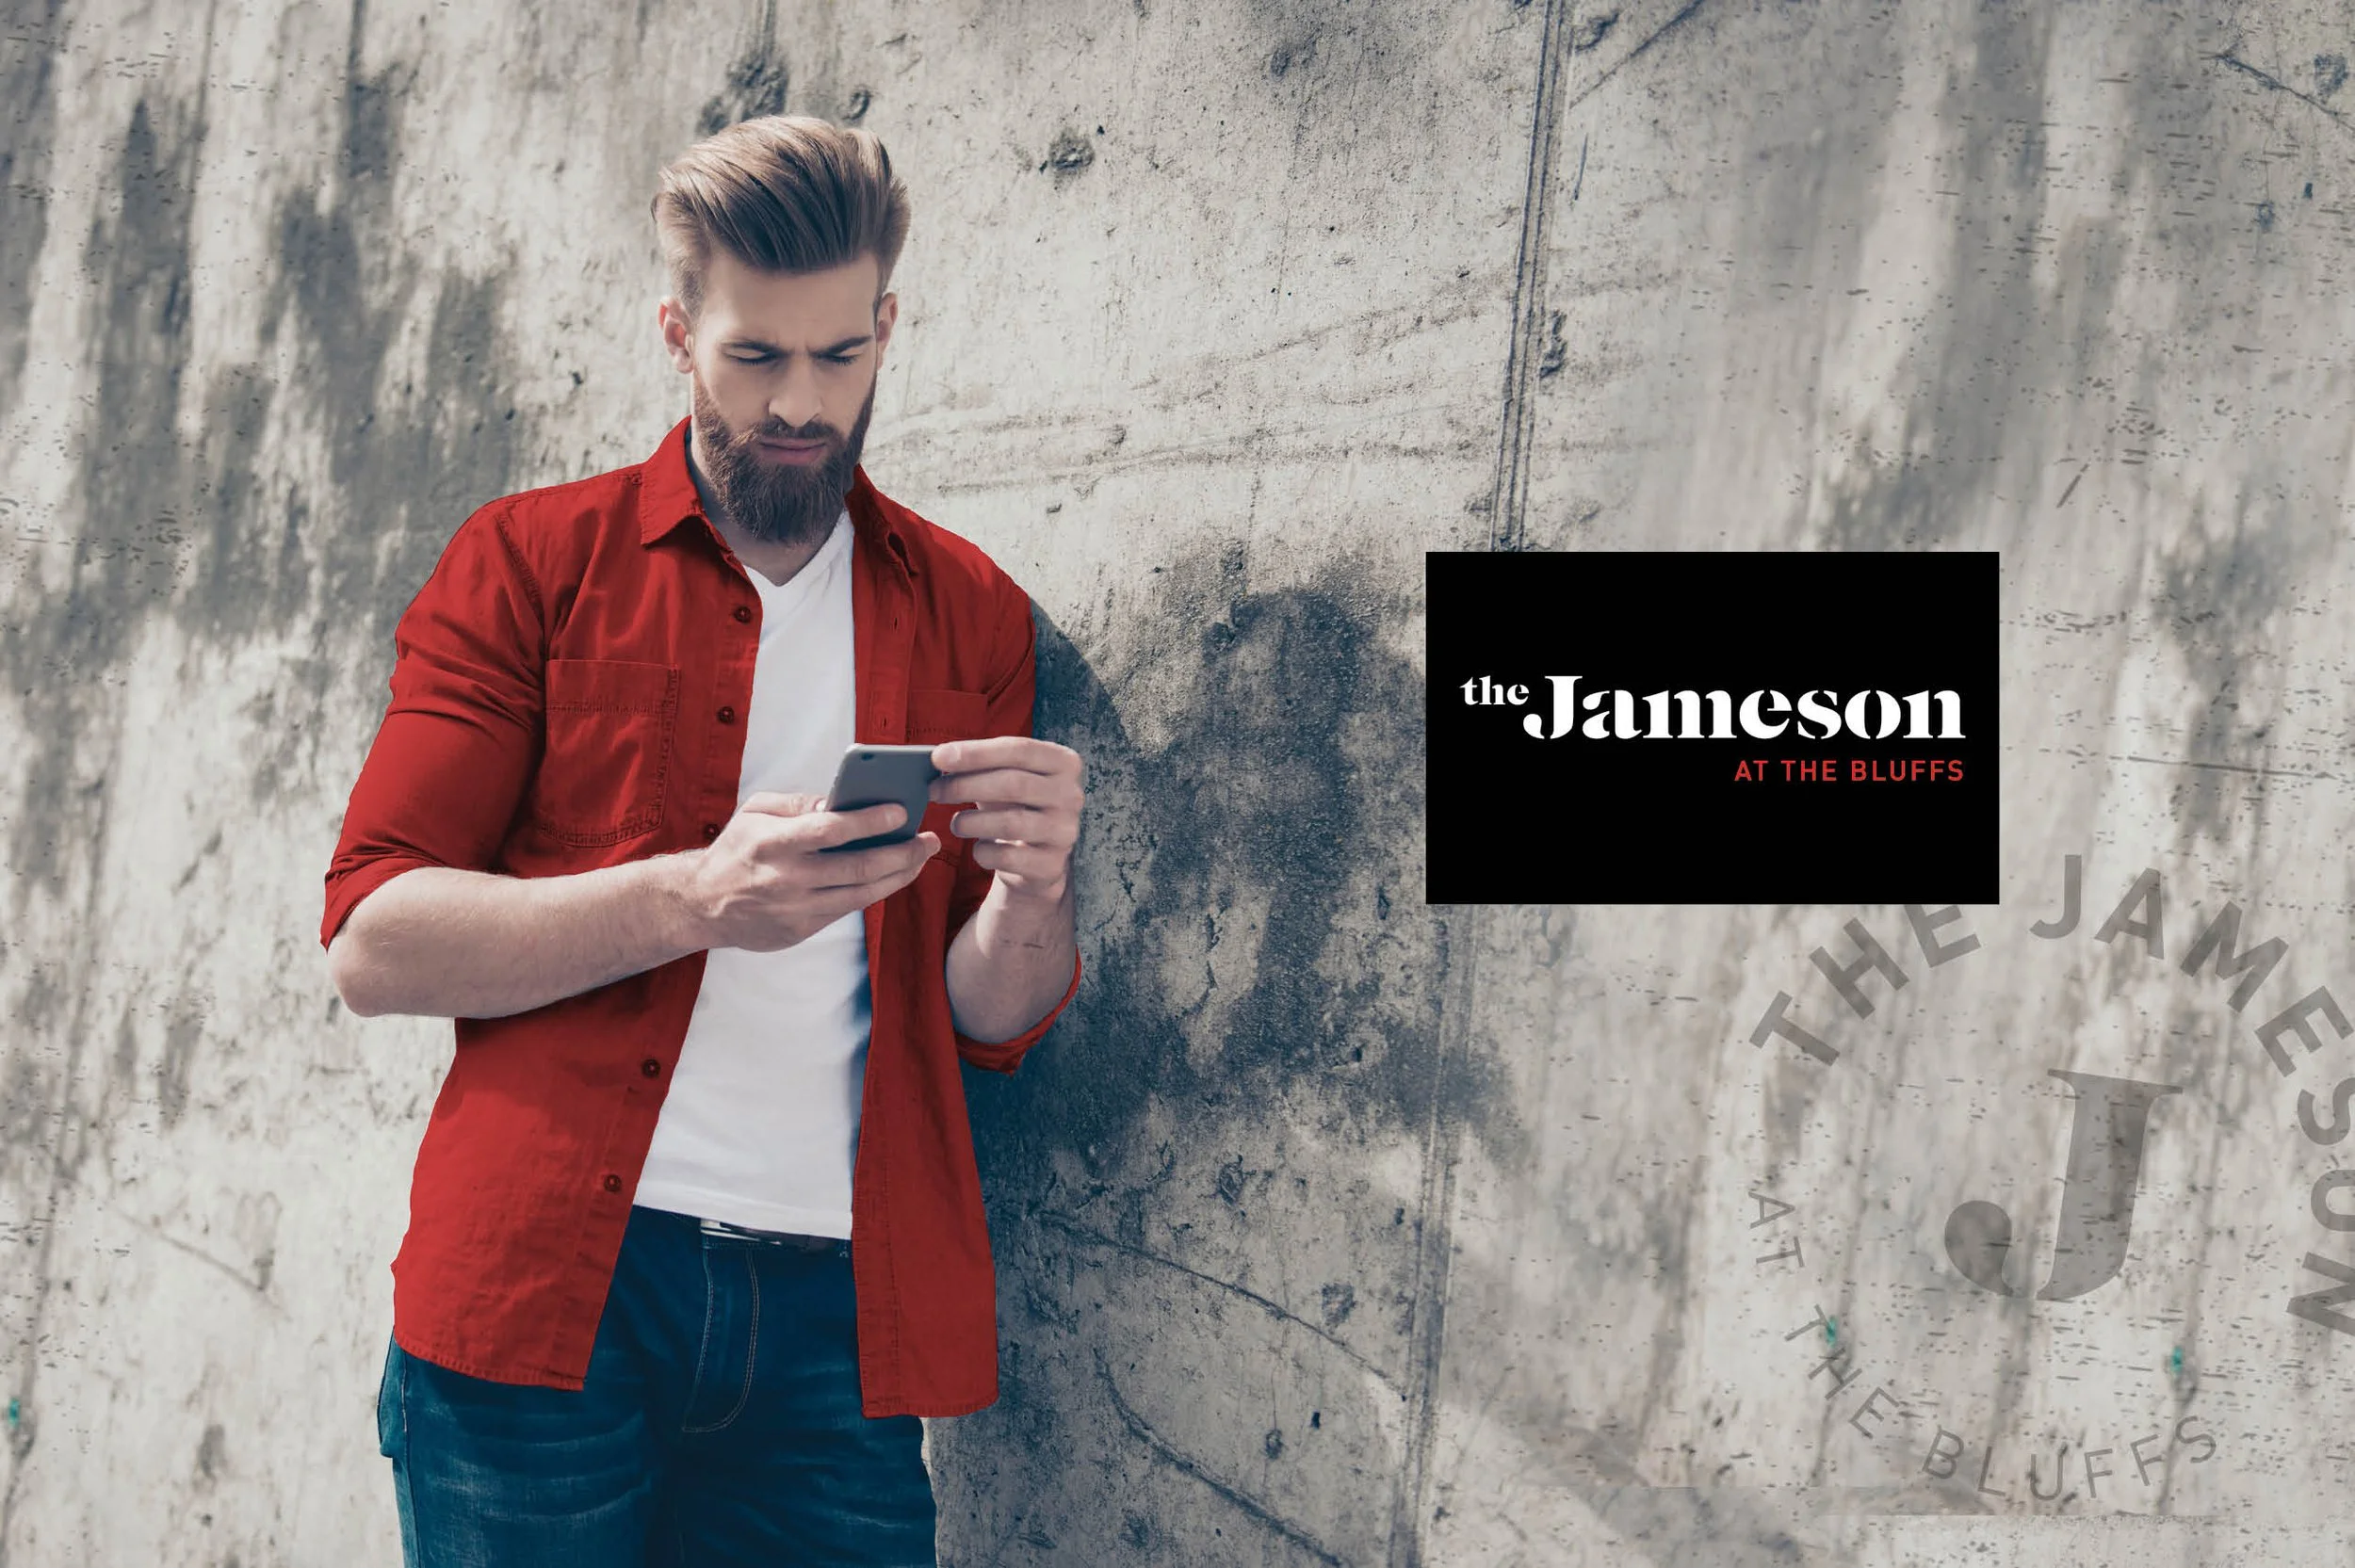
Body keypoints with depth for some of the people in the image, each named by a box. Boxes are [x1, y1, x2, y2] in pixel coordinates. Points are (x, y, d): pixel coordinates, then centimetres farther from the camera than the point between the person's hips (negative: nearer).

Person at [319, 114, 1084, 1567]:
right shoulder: (530, 561, 6)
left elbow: (995, 1020, 10)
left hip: (842, 1318, 2)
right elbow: (374, 941, -4)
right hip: (543, 1288, -2)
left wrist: (1033, 886, -13)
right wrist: (692, 898, -19)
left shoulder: (970, 613, 12)